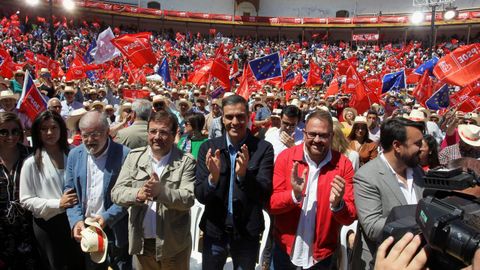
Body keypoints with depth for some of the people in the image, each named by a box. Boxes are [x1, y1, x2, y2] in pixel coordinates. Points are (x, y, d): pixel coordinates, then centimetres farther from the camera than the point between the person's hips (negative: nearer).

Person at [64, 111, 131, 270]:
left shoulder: (124, 155, -14)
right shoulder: (74, 154, 2)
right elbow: (69, 190, 4)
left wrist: (108, 217, -21)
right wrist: (76, 220, -9)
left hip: (116, 231, -4)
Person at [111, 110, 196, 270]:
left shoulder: (186, 162, -8)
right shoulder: (134, 157, 1)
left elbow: (188, 199, -15)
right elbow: (116, 193, -4)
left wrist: (161, 191, -31)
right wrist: (138, 194, -23)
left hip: (174, 245, -2)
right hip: (141, 243, 3)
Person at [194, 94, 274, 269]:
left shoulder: (263, 149, -10)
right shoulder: (208, 148, -5)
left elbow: (264, 194, -15)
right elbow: (200, 195, -7)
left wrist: (244, 174, -33)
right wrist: (213, 177, -28)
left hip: (247, 232, -1)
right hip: (214, 230, 1)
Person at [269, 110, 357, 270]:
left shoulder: (343, 164, -11)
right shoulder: (286, 157, -11)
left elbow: (350, 218, -9)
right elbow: (271, 204, -11)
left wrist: (337, 204, -30)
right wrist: (294, 195, -28)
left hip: (322, 254, 0)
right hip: (285, 249, 0)